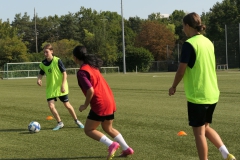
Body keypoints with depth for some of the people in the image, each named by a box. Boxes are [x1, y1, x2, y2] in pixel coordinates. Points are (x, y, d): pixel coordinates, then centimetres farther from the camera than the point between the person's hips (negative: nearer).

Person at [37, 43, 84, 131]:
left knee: (67, 105, 4)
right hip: (50, 88, 4)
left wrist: (63, 85, -19)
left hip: (60, 87, -4)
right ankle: (59, 123, 11)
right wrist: (39, 79, -10)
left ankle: (76, 121, 25)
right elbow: (41, 74, 13)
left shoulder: (57, 61, -13)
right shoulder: (43, 63, 1)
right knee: (51, 106, -9)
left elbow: (64, 73, -12)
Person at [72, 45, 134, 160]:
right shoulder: (92, 66, 13)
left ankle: (111, 145, -10)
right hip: (110, 101, 9)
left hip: (100, 104, -9)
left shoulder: (82, 72, -15)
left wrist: (85, 105, -10)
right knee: (108, 128, 23)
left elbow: (90, 90, -24)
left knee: (88, 130, 3)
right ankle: (127, 149, 21)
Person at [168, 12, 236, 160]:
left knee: (199, 132, 2)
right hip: (212, 94, 8)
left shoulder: (189, 44, -14)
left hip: (197, 95, -8)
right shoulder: (208, 42, 9)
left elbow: (181, 70, -13)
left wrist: (174, 87, 3)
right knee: (205, 127, 20)